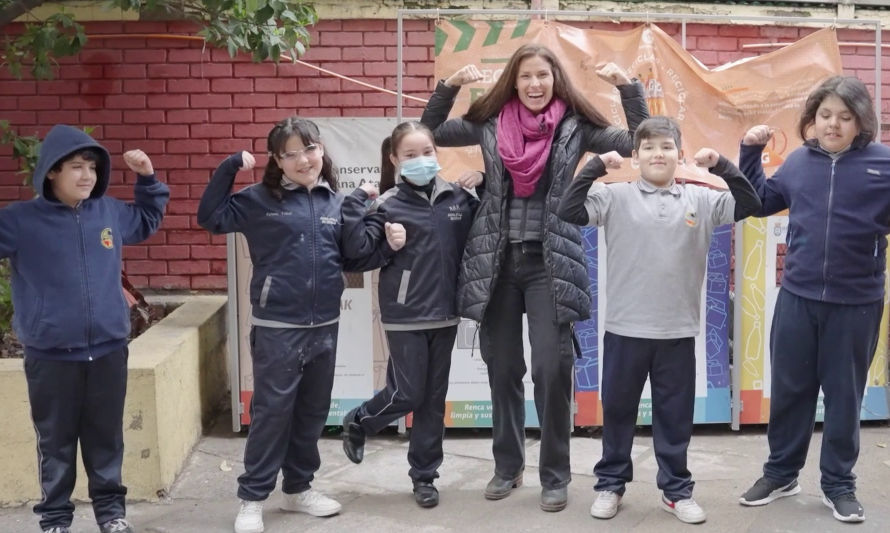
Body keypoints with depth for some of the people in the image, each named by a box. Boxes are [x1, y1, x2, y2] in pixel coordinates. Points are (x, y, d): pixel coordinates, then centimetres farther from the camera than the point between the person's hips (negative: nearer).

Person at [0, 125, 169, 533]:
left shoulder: (110, 212, 5)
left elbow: (147, 221, 24)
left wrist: (147, 179, 12)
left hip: (108, 349, 3)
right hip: (50, 354, -3)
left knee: (106, 437, 14)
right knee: (56, 441, 10)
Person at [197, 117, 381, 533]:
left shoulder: (337, 203, 7)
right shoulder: (260, 200, -3)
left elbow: (351, 260, 12)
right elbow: (210, 217, -7)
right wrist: (229, 167, -13)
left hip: (324, 326, 4)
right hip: (276, 326, -4)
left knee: (312, 411, 15)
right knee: (272, 411, 1)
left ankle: (298, 488, 30)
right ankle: (252, 498, 14)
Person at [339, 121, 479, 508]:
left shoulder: (458, 198, 4)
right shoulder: (389, 205, -7)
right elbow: (357, 249, -17)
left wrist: (481, 194, -5)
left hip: (444, 313, 4)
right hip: (405, 316, -4)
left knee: (434, 399, 10)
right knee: (407, 394, -1)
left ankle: (424, 476, 22)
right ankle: (357, 422, 29)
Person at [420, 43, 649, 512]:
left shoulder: (575, 127, 1)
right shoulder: (491, 123, 6)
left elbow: (640, 143, -1)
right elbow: (429, 132, 13)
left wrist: (627, 86, -10)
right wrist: (449, 85, -1)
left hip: (550, 263, -2)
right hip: (497, 261, 2)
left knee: (551, 368, -7)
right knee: (501, 368, 10)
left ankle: (555, 475, 9)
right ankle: (508, 465, 26)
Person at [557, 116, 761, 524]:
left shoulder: (700, 199, 4)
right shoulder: (617, 197, -3)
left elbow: (748, 205, 1)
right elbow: (569, 211, -11)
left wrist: (722, 166, -8)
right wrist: (596, 166, -16)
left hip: (678, 330, 1)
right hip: (625, 328, -1)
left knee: (675, 414, 12)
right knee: (618, 409, 12)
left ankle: (676, 489, 25)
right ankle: (610, 484, 27)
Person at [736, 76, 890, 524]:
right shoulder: (798, 162, 4)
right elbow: (759, 201, 17)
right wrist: (750, 152, 6)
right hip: (797, 298, 3)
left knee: (844, 395, 10)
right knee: (788, 390, 13)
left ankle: (838, 484, 26)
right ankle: (780, 473, 30)